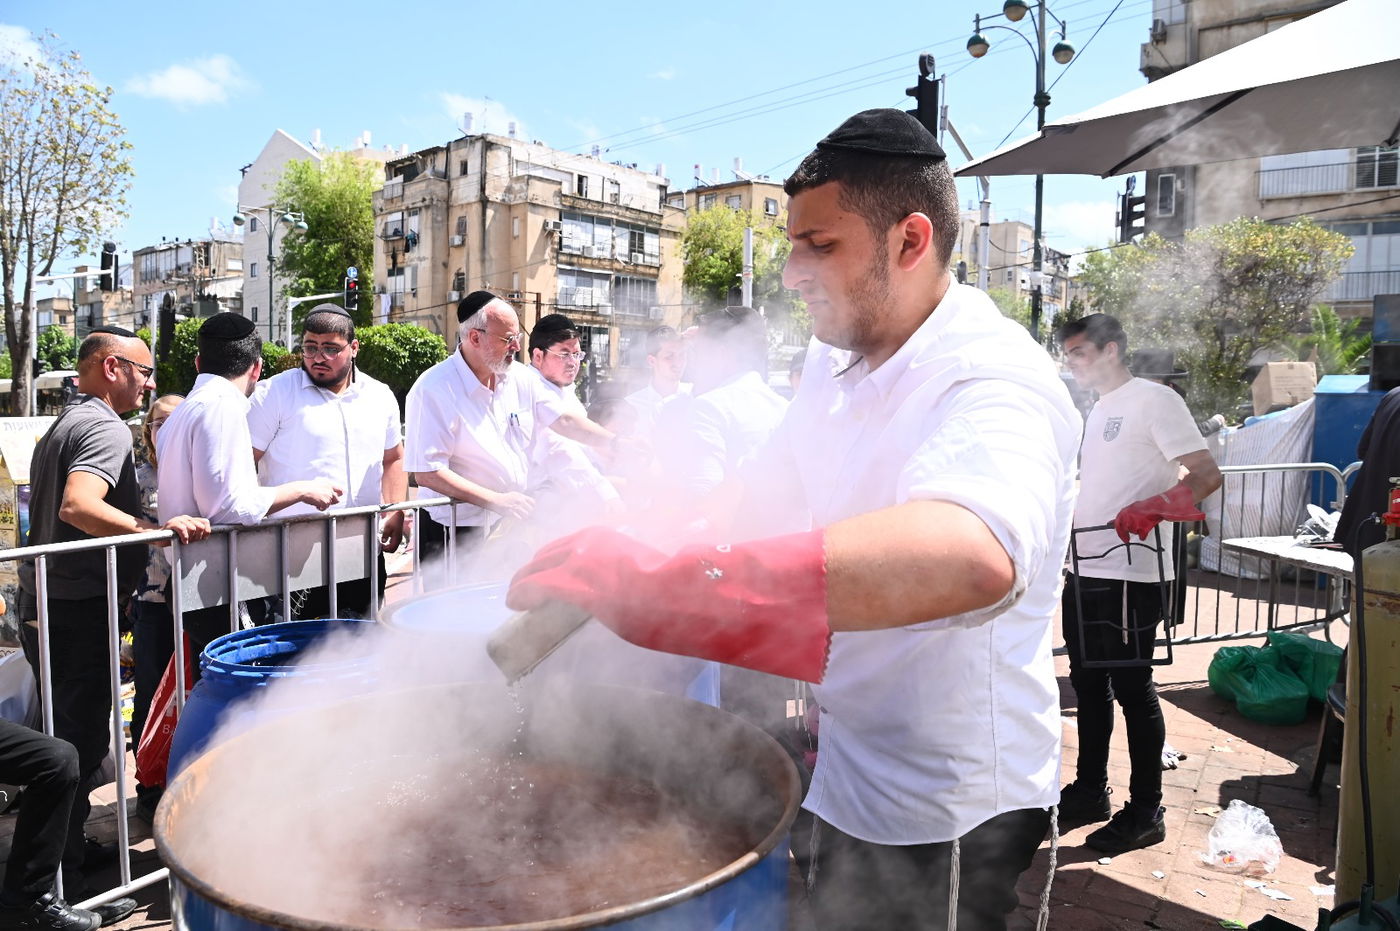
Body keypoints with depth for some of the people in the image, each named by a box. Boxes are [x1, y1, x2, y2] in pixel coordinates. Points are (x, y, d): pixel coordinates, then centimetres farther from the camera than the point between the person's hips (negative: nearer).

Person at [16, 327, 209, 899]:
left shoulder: (62, 425, 19)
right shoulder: (107, 428, -14)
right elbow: (78, 507, -30)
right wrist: (159, 529, -38)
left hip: (42, 603, 10)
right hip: (78, 609, -10)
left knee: (66, 731, 19)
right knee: (83, 741, -2)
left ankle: (68, 847, 31)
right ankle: (60, 885, 6)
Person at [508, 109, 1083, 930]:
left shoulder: (997, 383, -26)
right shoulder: (837, 363, 2)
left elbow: (971, 556, -48)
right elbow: (768, 503, 9)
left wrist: (662, 586, -53)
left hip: (940, 819, -7)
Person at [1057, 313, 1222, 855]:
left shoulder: (1154, 400, -8)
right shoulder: (1098, 411, 19)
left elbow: (1206, 476, -17)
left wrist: (1149, 510, -31)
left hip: (1129, 575, -9)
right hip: (1085, 571, 9)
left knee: (1132, 690, -1)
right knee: (1088, 684, 15)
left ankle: (1145, 813, 12)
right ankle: (1090, 793, 28)